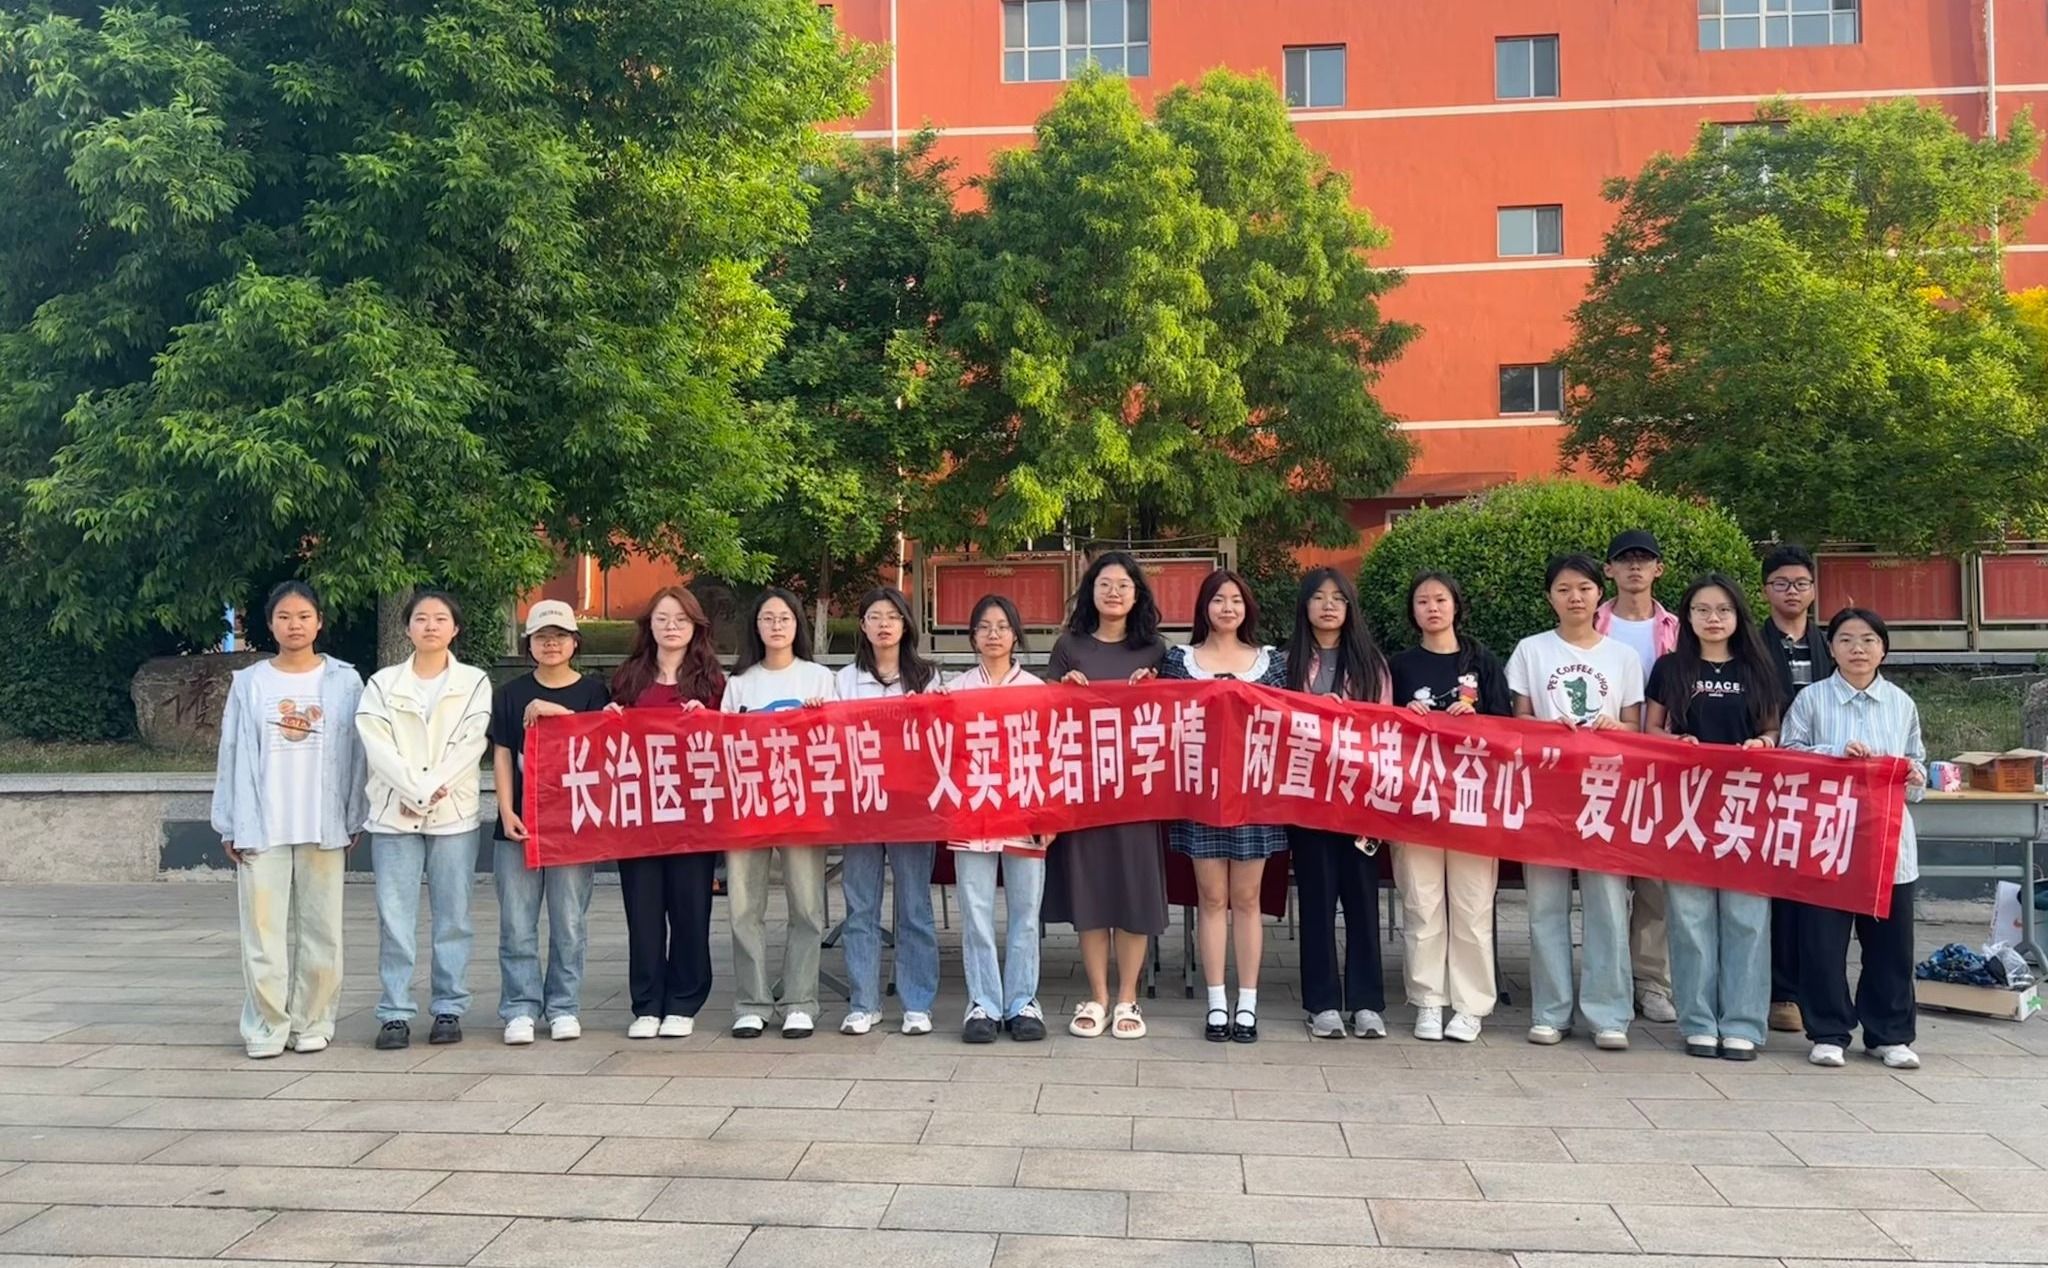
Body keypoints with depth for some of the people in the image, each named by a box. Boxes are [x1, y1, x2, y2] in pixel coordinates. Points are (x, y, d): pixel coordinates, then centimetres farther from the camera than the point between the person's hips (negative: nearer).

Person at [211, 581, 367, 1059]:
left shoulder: (344, 681, 3)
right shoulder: (248, 683, 6)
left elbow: (355, 752, 3)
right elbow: (233, 755, 6)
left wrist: (354, 821, 0)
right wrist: (229, 826, 2)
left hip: (324, 826, 0)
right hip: (261, 825, 0)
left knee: (319, 928, 5)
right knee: (264, 928, 0)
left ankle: (312, 1023, 14)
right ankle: (266, 1027, 8)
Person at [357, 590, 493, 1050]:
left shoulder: (475, 683, 6)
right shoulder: (382, 684, 9)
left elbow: (469, 745, -4)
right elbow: (377, 746, -3)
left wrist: (430, 793, -13)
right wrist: (418, 789, -14)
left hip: (454, 816, 0)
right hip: (393, 815, 1)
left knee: (453, 918, 3)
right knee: (394, 919, 0)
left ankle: (449, 1009, 11)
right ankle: (395, 1013, 6)